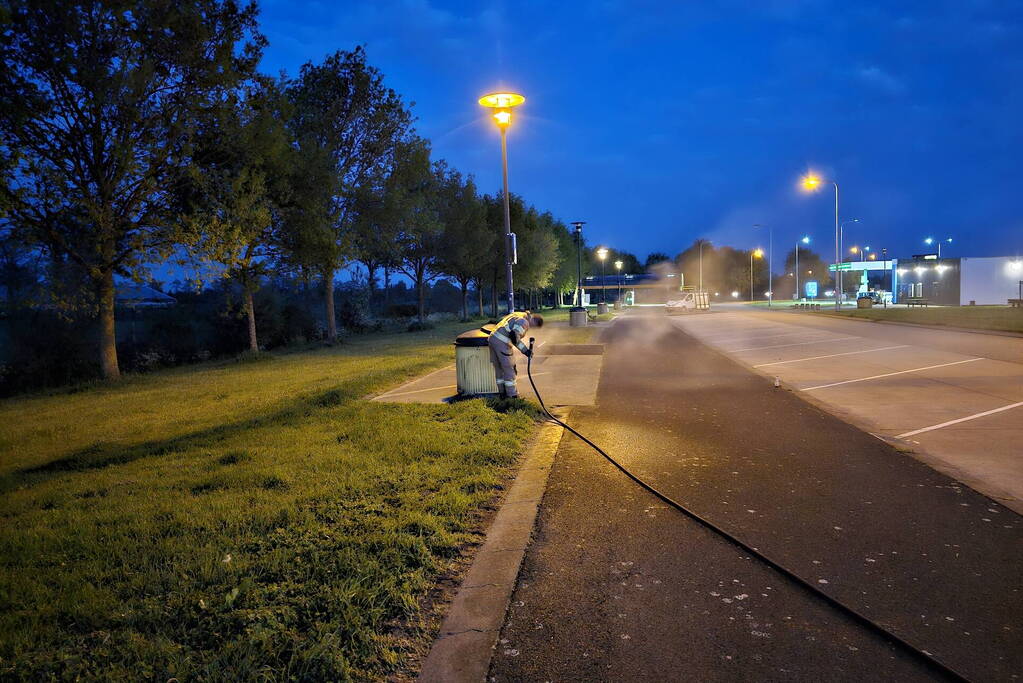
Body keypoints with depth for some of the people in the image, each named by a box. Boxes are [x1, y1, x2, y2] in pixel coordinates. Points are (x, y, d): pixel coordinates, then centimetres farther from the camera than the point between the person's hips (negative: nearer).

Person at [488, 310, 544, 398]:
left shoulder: (518, 314, 19)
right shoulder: (524, 322, -11)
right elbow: (514, 336, -23)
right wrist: (525, 350, -19)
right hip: (502, 342, -10)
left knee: (499, 368, 18)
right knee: (509, 368, 0)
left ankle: (502, 393, 28)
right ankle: (512, 396, 4)